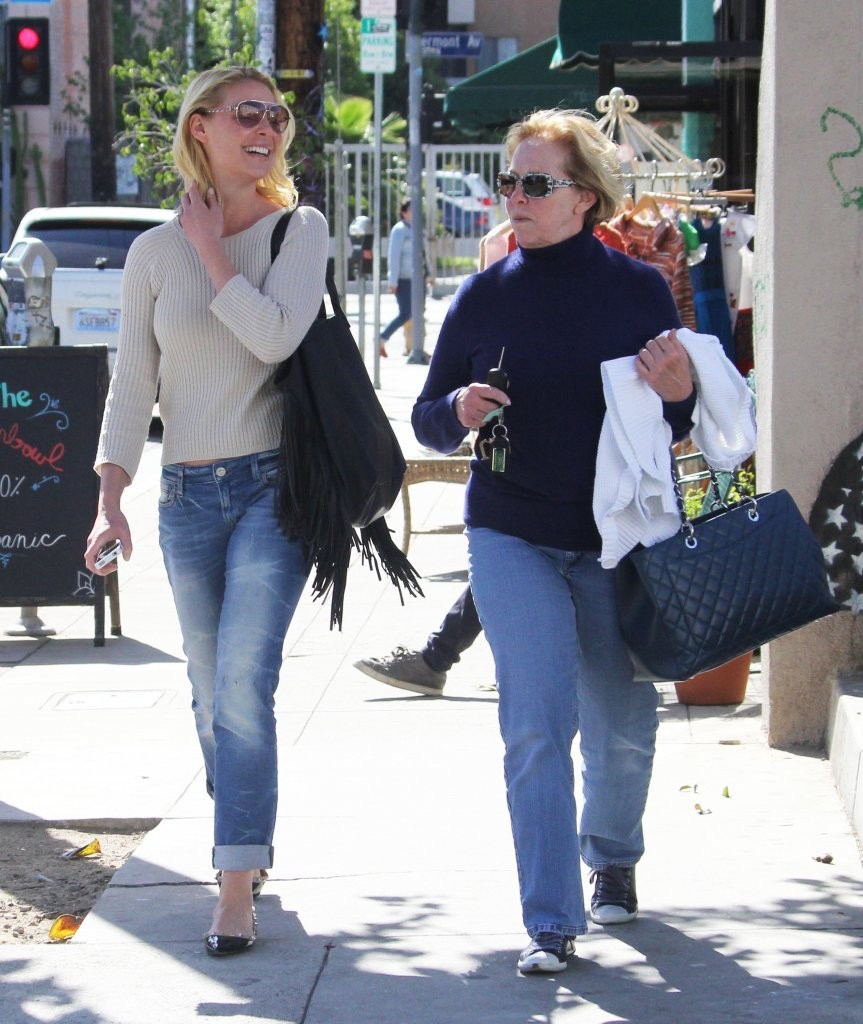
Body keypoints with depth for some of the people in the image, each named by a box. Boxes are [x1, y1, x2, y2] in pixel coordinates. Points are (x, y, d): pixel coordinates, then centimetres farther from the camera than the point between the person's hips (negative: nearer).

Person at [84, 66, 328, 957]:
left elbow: (276, 336, -17)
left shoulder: (299, 229, 0)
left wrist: (211, 249, -8)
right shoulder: (154, 253, 6)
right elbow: (133, 383, 5)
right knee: (212, 692, 12)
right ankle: (248, 850, 29)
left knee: (243, 682, -14)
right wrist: (110, 500, -4)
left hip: (273, 484, -3)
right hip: (187, 494, 4)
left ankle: (236, 890, -15)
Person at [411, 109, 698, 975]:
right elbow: (427, 418, 6)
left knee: (622, 722, 12)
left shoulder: (639, 291, -2)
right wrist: (459, 412, -16)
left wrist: (677, 396, -19)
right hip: (512, 538, 0)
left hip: (618, 538, 0)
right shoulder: (484, 297, -1)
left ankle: (612, 856, 41)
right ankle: (551, 922, -5)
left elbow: (680, 426, 4)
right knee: (536, 726, -9)